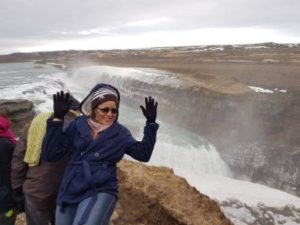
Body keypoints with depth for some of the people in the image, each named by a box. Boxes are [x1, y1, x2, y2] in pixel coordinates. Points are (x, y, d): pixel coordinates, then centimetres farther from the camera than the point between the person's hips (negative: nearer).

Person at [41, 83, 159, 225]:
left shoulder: (120, 133, 2)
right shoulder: (77, 126, -1)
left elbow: (143, 154, 2)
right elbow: (49, 155, -4)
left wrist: (151, 123, -6)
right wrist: (57, 118, -13)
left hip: (101, 193, -2)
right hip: (70, 192, 2)